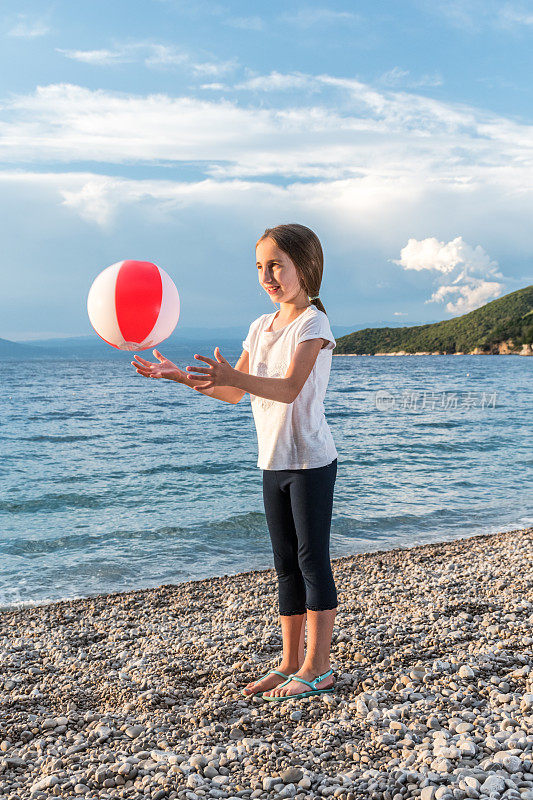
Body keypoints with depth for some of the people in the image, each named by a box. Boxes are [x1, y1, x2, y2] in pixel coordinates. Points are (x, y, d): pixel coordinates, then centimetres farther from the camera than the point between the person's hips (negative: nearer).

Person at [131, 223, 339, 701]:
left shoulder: (313, 322, -11)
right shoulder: (261, 327, 12)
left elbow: (289, 388, -26)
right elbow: (234, 394, 11)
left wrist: (233, 375, -41)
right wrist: (179, 376, 0)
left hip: (310, 461, -7)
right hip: (273, 463, 8)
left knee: (313, 561, -2)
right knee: (287, 564, 12)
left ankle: (317, 669, 8)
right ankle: (291, 663, 22)